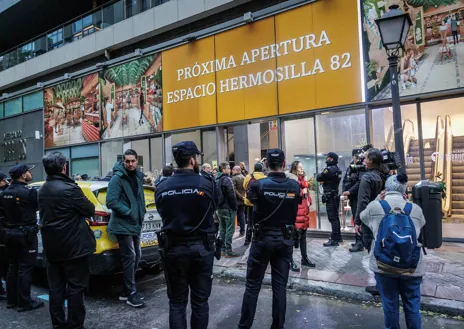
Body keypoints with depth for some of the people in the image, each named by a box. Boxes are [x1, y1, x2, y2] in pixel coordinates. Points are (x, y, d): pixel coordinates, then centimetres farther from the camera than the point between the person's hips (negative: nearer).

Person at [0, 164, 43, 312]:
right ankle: (24, 302, 6)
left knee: (13, 267, 17)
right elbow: (39, 206, -7)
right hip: (26, 234, -8)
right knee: (25, 268, -1)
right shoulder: (29, 191, -18)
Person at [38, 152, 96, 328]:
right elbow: (90, 210, -10)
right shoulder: (69, 188, -19)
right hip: (73, 246, -8)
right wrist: (80, 207, 10)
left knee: (55, 288, 14)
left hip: (51, 247, 8)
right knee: (75, 288, 2)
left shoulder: (42, 190, 7)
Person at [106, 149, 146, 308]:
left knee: (136, 256, 13)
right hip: (123, 225, -8)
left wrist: (141, 212, 7)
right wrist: (129, 212, -20)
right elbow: (111, 202, -21)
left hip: (135, 224, 8)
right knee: (130, 257, -5)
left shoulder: (138, 177, 9)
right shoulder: (117, 178, -14)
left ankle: (127, 291, 26)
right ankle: (131, 294, 7)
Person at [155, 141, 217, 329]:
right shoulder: (206, 184, -12)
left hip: (173, 249, 2)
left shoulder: (162, 187, -4)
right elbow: (213, 209, 2)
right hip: (201, 248, -1)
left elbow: (163, 215, 3)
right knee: (200, 301, 14)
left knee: (177, 303, 14)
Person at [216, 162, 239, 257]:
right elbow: (231, 195, -18)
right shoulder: (227, 179, -15)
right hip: (228, 208, -9)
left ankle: (223, 249, 21)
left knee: (222, 229, 14)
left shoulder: (217, 180, 12)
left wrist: (218, 205, 16)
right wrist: (235, 207, -11)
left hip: (220, 208, 9)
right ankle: (228, 251, -1)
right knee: (230, 230, -3)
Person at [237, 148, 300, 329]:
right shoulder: (294, 186, -6)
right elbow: (294, 213, 7)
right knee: (280, 285, 12)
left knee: (253, 284, 9)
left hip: (263, 238, -2)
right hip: (285, 240, 2)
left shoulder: (258, 184, -13)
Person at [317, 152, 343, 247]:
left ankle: (334, 240, -5)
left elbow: (318, 178, -13)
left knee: (332, 218, -7)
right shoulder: (337, 169, 12)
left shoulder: (329, 169, -18)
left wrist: (322, 178, 6)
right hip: (335, 195, 10)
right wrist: (324, 180, -4)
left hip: (330, 196, -10)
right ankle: (338, 237, 26)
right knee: (335, 217, 16)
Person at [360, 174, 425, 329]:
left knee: (390, 304, 15)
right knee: (412, 305, 18)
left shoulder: (374, 206, -6)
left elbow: (362, 217, 14)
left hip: (384, 265, -1)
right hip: (411, 267, 1)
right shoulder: (415, 209, -2)